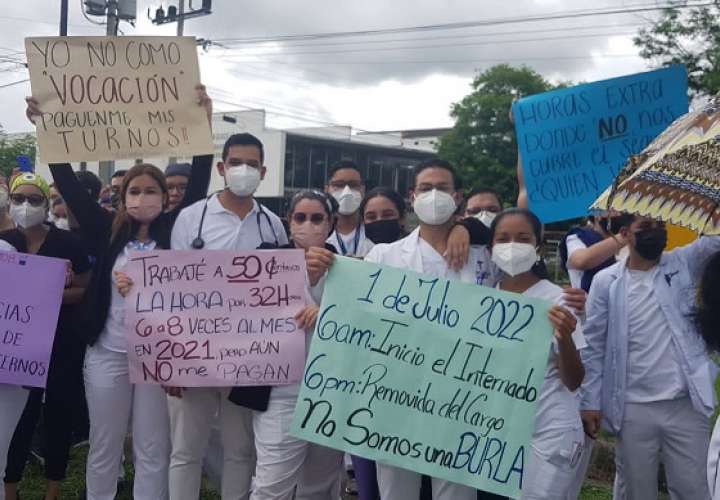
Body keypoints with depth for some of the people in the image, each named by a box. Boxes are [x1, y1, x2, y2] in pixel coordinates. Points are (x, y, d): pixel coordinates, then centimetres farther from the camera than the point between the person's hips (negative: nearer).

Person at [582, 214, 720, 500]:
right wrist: (590, 402, -4)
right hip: (632, 409, 0)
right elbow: (594, 346, 1)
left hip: (686, 405, 1)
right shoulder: (606, 281, 0)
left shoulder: (684, 263, 4)